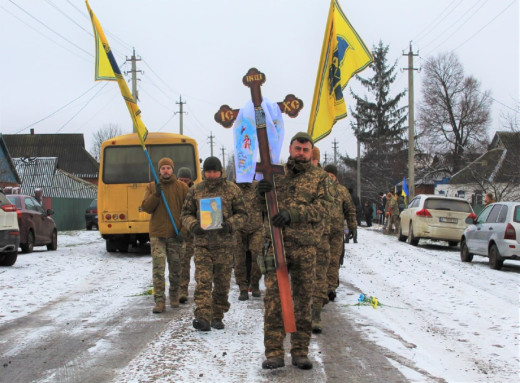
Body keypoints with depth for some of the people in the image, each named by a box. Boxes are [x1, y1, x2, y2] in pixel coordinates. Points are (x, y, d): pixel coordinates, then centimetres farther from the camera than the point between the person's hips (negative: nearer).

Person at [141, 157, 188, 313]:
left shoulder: (182, 187, 5)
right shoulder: (151, 187, 8)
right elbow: (145, 207, -2)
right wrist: (156, 194, -17)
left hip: (175, 235, 0)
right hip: (157, 234, 0)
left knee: (175, 268, 8)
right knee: (158, 268, -8)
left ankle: (174, 295, 27)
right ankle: (159, 301, -6)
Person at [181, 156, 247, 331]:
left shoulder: (232, 190, 4)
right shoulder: (195, 191, 8)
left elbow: (242, 214, 6)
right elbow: (186, 214, 13)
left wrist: (230, 224, -14)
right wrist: (193, 225, -9)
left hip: (224, 244, 0)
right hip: (202, 243, 0)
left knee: (222, 284, 7)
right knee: (203, 282, -11)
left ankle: (217, 317, 19)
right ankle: (203, 317, -16)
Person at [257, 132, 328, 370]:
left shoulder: (318, 178, 8)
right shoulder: (277, 173, 13)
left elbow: (319, 210, -4)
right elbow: (264, 206, 14)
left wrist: (291, 213, -20)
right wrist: (262, 194, -10)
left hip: (305, 245, 0)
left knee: (303, 298, 5)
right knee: (273, 297, -7)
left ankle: (300, 351, 14)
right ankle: (274, 352, -4)